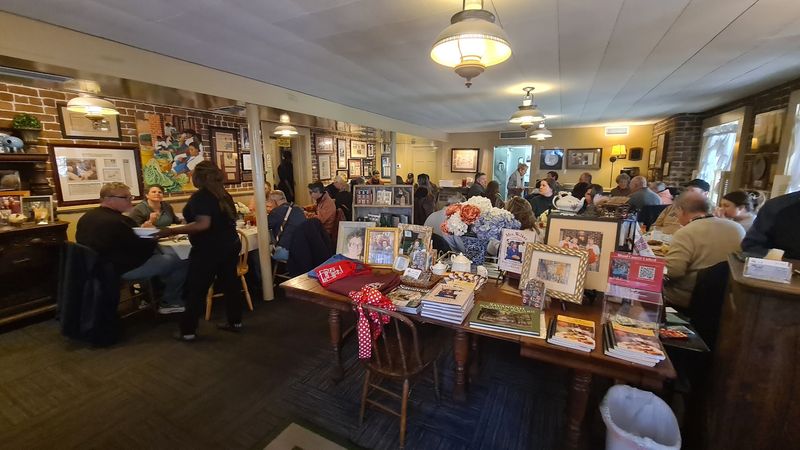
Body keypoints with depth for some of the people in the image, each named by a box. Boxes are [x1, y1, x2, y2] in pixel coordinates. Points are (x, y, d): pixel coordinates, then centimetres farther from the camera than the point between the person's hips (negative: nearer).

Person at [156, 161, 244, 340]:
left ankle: (188, 331, 14)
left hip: (209, 250, -8)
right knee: (230, 283, 13)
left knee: (196, 290, 4)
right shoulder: (224, 195, 9)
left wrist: (172, 231, -21)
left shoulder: (200, 196, -15)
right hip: (230, 245, 8)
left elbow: (203, 224, -26)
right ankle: (235, 322, 22)